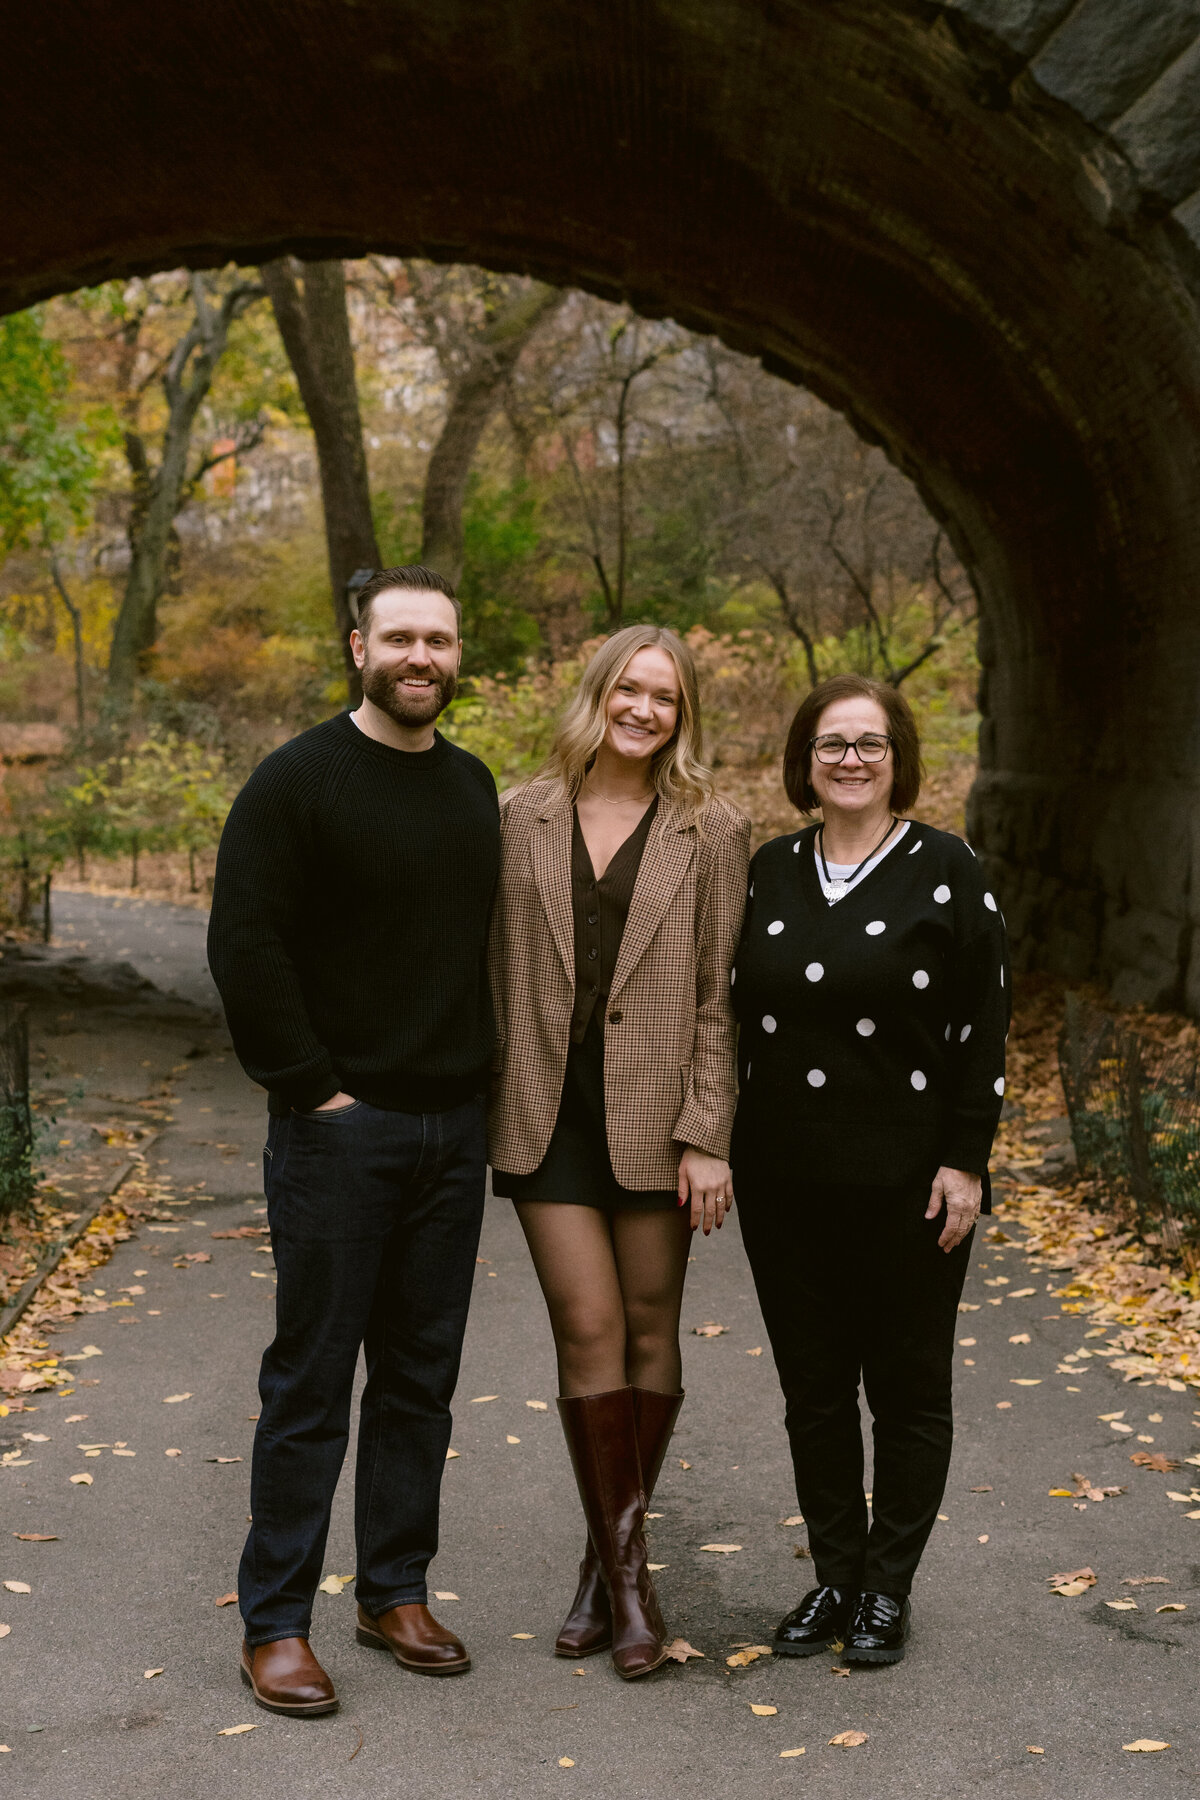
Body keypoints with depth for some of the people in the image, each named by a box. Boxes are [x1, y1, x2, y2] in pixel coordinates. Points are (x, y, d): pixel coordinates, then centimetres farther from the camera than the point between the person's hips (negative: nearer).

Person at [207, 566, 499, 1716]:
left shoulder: (474, 789, 12)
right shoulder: (298, 781, -8)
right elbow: (242, 947, -13)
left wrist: (482, 1073, 10)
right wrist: (310, 1086, -14)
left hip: (453, 1129, 6)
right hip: (338, 1127, -6)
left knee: (422, 1375, 12)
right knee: (312, 1378, 0)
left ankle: (395, 1592, 25)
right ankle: (275, 1621, 10)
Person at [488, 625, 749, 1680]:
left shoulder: (711, 833, 1)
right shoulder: (522, 820, 6)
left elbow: (721, 997, -1)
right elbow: (497, 973, 9)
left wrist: (707, 1137, -7)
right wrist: (490, 1114, 6)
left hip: (653, 1115, 0)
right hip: (548, 1112, 1)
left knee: (651, 1331, 7)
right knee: (588, 1330, -3)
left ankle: (611, 1557, 23)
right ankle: (625, 1570, 9)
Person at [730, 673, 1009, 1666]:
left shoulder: (946, 870, -5)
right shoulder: (768, 873, 8)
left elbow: (983, 1027, -5)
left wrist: (964, 1163, -10)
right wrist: (721, 1145, 9)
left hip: (907, 1183, -4)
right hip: (786, 1182, 4)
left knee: (909, 1386, 7)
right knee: (812, 1387, 11)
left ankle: (888, 1589, 20)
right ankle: (834, 1576, 25)